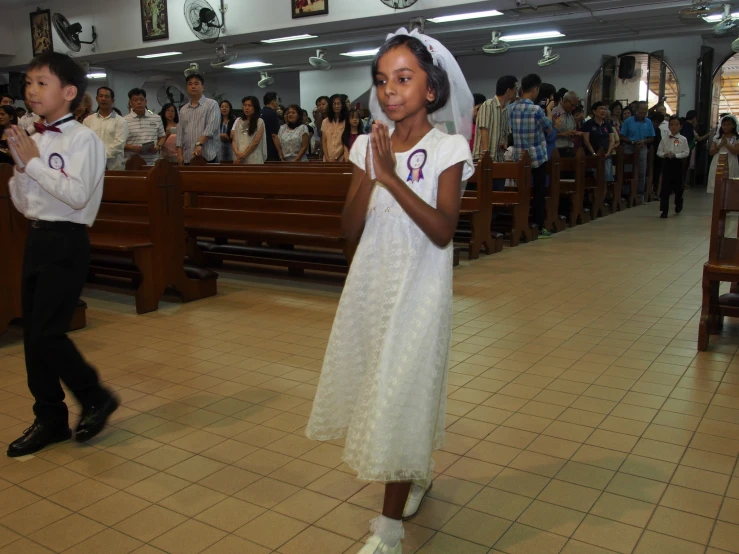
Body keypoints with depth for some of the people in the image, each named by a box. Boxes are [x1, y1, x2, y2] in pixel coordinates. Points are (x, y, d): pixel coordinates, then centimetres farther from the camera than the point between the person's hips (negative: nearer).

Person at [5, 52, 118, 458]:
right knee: (32, 334, 10)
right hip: (36, 238, 8)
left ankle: (96, 398, 14)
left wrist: (34, 163, -14)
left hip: (66, 241, -8)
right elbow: (23, 204, 14)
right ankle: (50, 419, 24)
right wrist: (20, 167, -2)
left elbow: (78, 195, -22)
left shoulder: (83, 139, -10)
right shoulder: (35, 141, 11)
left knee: (47, 333, -9)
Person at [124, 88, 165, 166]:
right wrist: (132, 148, -14)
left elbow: (162, 137, 18)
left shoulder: (157, 119, 11)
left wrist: (158, 146, -1)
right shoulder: (124, 121, 1)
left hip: (153, 163, 2)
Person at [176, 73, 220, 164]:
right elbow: (180, 133, 15)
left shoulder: (211, 104, 1)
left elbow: (211, 127, -12)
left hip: (207, 156, -5)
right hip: (188, 157, 5)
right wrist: (179, 154, 4)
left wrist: (199, 144, -21)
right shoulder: (183, 109, 17)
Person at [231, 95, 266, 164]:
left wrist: (243, 155, -11)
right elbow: (234, 140, 8)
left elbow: (256, 142, -6)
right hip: (239, 159, 4)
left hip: (253, 160, -4)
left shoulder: (259, 122, 2)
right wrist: (237, 153, -12)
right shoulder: (238, 121, 14)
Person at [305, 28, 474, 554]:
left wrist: (392, 176, -24)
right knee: (378, 387, 16)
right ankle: (417, 474, 43)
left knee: (401, 396, -2)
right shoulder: (369, 144, 4)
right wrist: (370, 174, -17)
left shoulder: (448, 147, -8)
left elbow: (443, 231, -19)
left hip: (418, 287, -5)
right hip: (371, 282, 5)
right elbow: (351, 228, -2)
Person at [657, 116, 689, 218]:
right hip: (667, 163, 1)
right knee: (665, 187, -3)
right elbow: (659, 152, 4)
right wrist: (664, 154, -16)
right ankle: (664, 210, -2)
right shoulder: (665, 139, 3)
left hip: (678, 163, -1)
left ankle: (678, 204, 37)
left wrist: (676, 155, -18)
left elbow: (686, 152, -5)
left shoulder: (683, 139, -2)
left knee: (678, 186, 10)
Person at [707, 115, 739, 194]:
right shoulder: (717, 137, 8)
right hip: (717, 165, 2)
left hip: (730, 165, -2)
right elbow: (711, 152, 3)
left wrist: (726, 144, -14)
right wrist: (721, 144, -9)